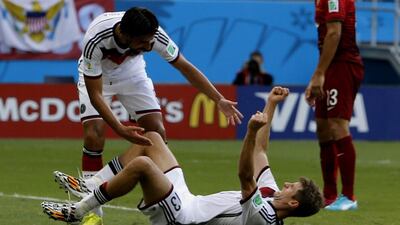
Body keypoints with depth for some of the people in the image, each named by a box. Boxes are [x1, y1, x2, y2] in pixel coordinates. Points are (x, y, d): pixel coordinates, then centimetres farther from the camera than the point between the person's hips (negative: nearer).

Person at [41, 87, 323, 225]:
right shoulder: (270, 194, 6)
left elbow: (245, 175, -38)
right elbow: (260, 150, 15)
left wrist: (252, 133, -51)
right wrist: (271, 106, 15)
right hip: (187, 199, 11)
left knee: (142, 164, -33)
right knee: (151, 138, 11)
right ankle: (91, 186, 11)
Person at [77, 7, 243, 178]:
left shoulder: (154, 35, -32)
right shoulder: (95, 41, -41)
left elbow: (185, 68, -16)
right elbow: (95, 94, -34)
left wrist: (219, 100, -21)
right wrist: (120, 129, -44)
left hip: (132, 74, 3)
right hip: (95, 77, -3)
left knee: (157, 133, -11)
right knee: (93, 136, -21)